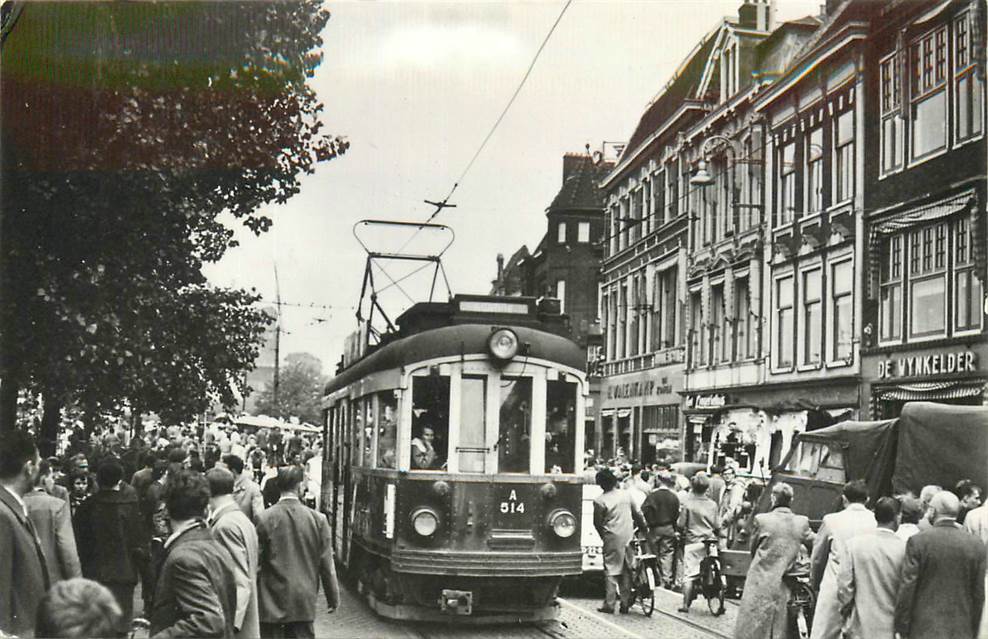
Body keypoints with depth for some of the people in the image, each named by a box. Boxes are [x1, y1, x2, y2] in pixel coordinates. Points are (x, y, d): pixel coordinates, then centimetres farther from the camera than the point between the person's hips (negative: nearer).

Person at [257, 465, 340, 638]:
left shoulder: (265, 518, -9)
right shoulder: (318, 519, -6)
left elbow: (256, 562, -4)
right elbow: (327, 564, -1)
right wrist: (333, 597, 10)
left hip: (271, 601, -1)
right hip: (304, 602, 1)